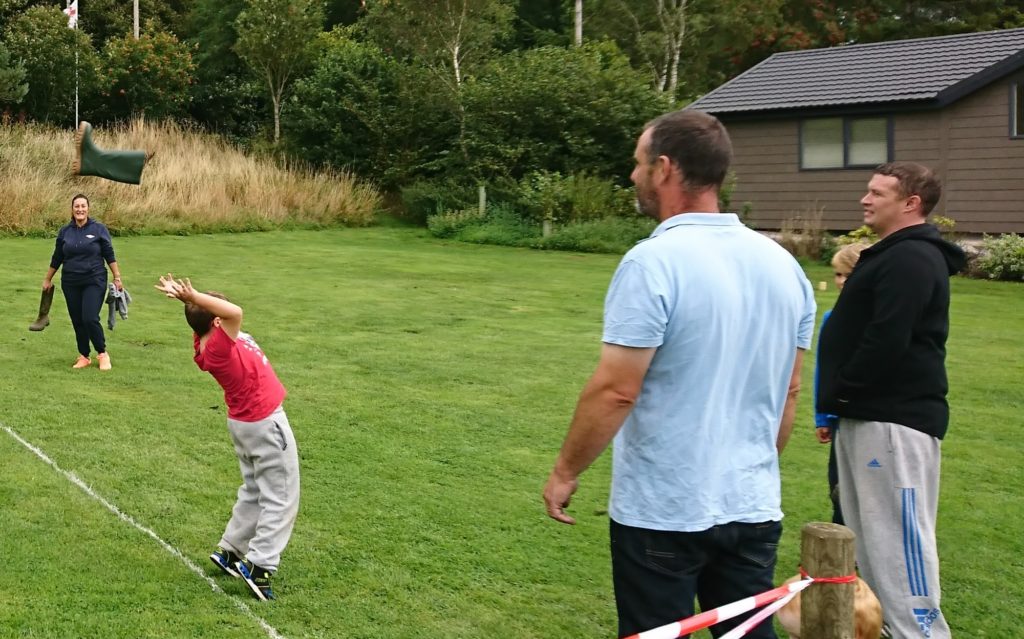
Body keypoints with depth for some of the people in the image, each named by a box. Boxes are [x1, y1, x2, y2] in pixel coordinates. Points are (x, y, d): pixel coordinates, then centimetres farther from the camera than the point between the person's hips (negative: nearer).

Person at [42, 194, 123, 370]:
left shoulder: (99, 229, -3)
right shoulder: (64, 231, 5)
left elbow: (109, 255, -1)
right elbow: (57, 258, 13)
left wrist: (117, 278, -4)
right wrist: (47, 279, 18)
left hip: (94, 281, -3)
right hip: (71, 283, 4)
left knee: (90, 319, -14)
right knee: (77, 321, 6)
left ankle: (102, 354, 3)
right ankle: (84, 357, 19)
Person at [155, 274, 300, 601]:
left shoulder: (205, 341, -5)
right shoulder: (218, 348, -29)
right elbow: (235, 312, -44)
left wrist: (187, 297, -3)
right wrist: (193, 296, -39)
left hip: (245, 421, 9)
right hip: (266, 424, -9)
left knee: (254, 492, 24)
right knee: (281, 500, 2)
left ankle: (230, 551, 31)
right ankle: (260, 567, 0)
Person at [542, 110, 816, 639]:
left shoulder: (654, 262, -17)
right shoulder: (782, 264, 4)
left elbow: (615, 391, -19)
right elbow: (789, 391, 11)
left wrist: (566, 471, -5)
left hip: (662, 512, -6)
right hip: (753, 507, 6)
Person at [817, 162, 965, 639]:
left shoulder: (911, 259, -16)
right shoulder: (893, 255, 19)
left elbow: (886, 341, -25)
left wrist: (842, 392, -12)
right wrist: (840, 402, 16)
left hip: (894, 418, -11)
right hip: (870, 413, 11)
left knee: (897, 535, -8)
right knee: (869, 532, 17)